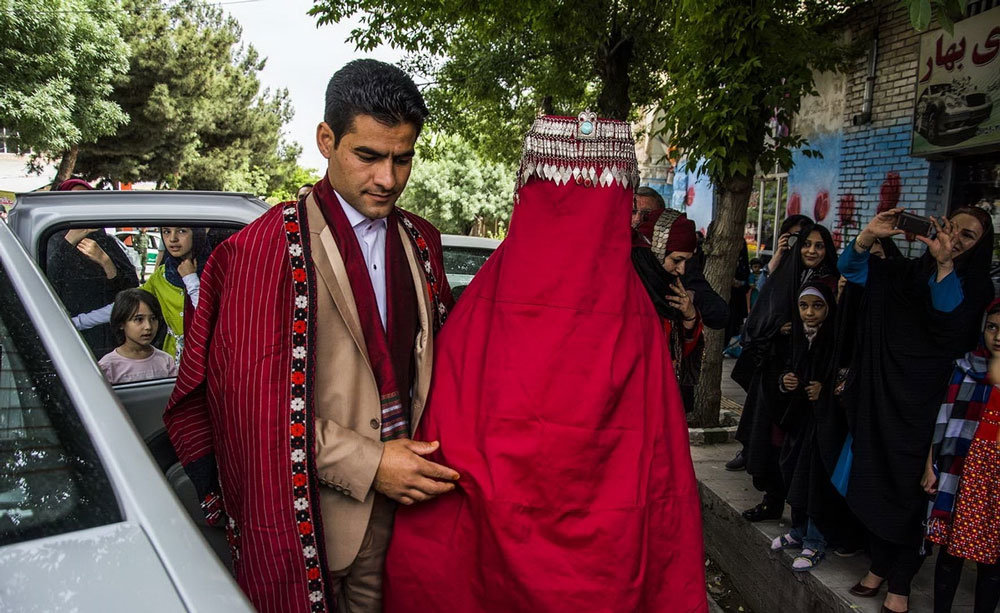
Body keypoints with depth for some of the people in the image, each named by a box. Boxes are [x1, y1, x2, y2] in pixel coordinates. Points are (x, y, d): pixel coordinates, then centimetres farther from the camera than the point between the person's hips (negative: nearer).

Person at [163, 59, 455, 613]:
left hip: (411, 491, 5)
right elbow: (256, 395, -13)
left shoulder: (420, 241, 8)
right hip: (321, 512, -5)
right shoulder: (272, 245, -11)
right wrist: (367, 464, -16)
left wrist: (438, 451, 0)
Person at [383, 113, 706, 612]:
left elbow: (443, 433, -12)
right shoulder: (636, 314, -16)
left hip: (494, 538, 0)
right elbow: (662, 467, -12)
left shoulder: (486, 297, -16)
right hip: (607, 558, 0)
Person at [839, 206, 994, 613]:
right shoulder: (906, 272, 7)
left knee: (910, 488, 3)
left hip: (923, 407, -3)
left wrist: (945, 264, -33)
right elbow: (851, 269, 0)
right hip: (880, 394, 3)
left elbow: (950, 322, -22)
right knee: (876, 481, 10)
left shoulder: (978, 289, -2)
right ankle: (879, 565, 26)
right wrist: (869, 234, -19)